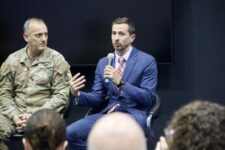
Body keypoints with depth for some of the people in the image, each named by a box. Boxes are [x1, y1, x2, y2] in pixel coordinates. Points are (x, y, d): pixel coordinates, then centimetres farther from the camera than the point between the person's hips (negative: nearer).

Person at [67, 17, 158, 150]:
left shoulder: (147, 61, -1)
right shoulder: (103, 63, 15)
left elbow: (148, 98, -9)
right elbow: (98, 98, 15)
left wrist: (120, 83, -21)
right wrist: (78, 94, -7)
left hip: (134, 115, -5)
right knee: (71, 132, -18)